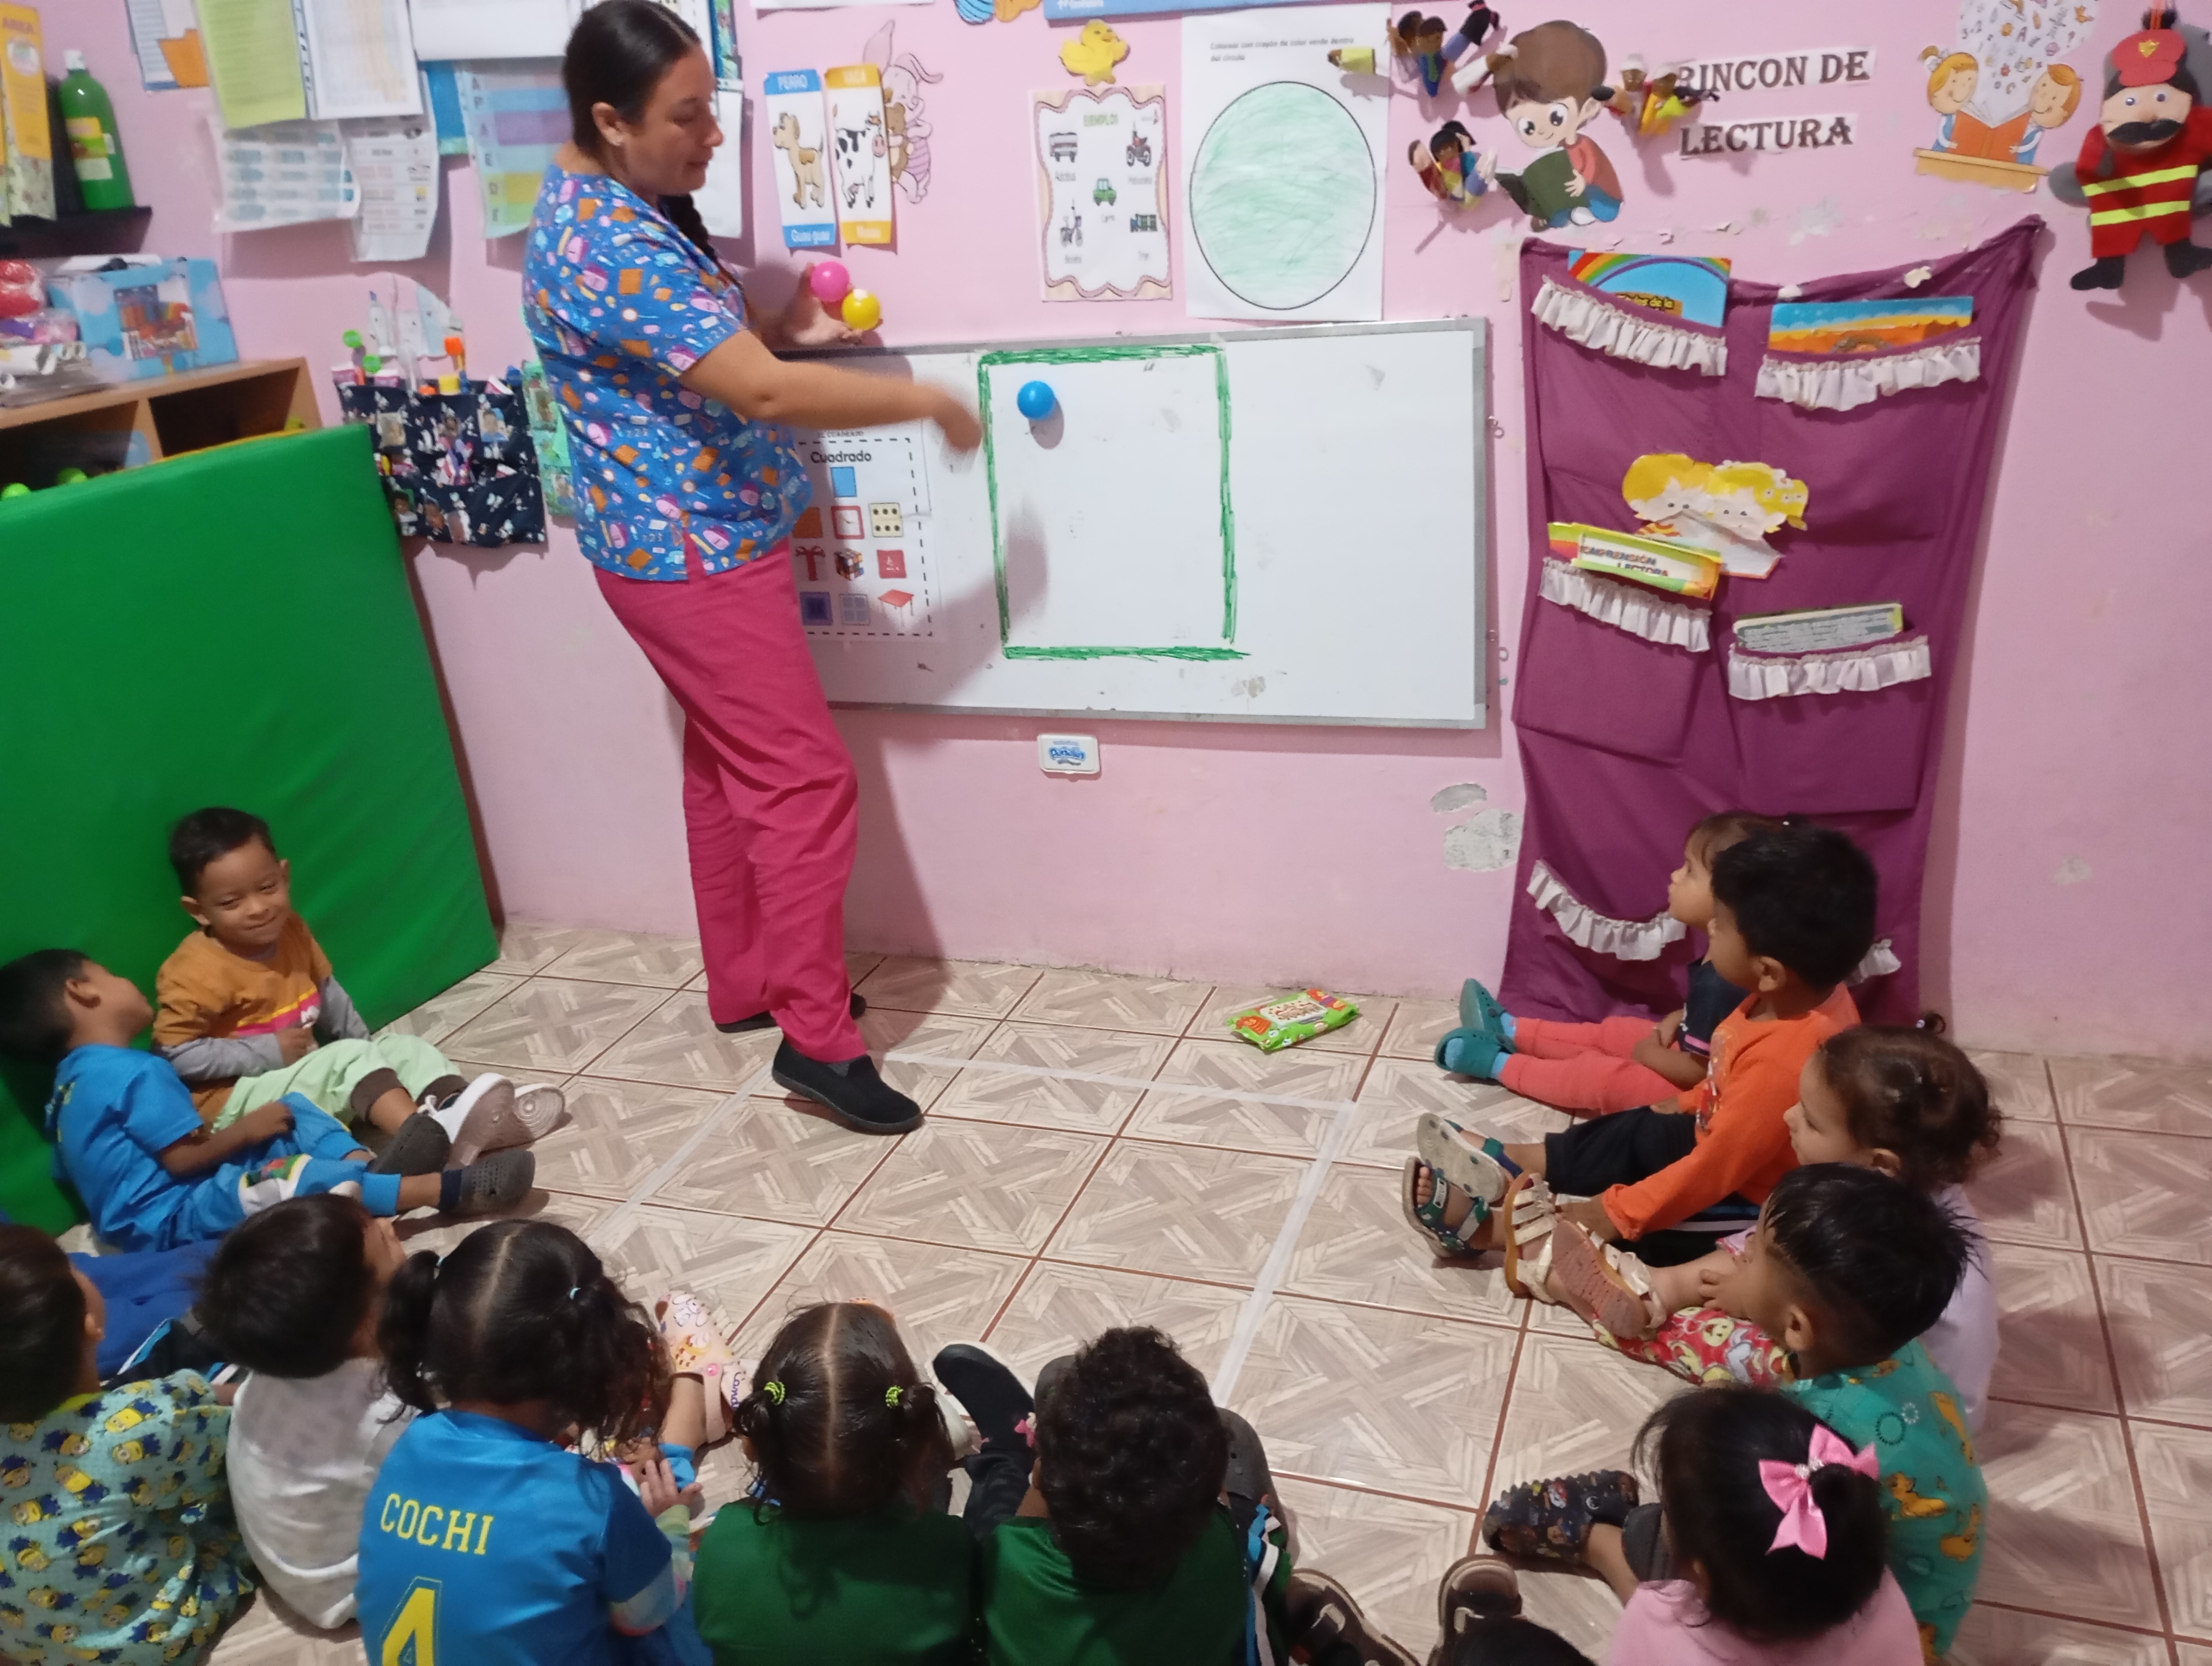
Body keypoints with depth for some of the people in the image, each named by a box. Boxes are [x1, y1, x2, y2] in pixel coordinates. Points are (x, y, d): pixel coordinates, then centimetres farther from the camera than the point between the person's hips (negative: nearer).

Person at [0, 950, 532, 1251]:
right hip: (170, 1217, -11)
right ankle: (443, 1190, -42)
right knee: (289, 1179, -33)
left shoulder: (73, 1080, 15)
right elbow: (184, 1158, -21)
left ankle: (367, 1163, -16)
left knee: (297, 1110, 9)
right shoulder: (136, 1071, -18)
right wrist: (246, 1129, -6)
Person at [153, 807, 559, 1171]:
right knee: (348, 1060, -29)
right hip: (233, 1101, -9)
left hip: (299, 1072, 9)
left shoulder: (290, 932, 2)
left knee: (405, 1048, -5)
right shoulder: (197, 972, -21)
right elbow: (171, 1054, -24)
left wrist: (361, 1044, 9)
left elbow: (327, 993, 16)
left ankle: (488, 1118, -30)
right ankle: (427, 1138, -54)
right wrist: (266, 1053, -24)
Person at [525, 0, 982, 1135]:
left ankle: (745, 985, 30)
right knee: (804, 779, -8)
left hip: (694, 541, 11)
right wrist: (924, 401, -21)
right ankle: (817, 1038, -1)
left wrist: (780, 328, 6)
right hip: (692, 556, -11)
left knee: (727, 765, 17)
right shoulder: (608, 244, -25)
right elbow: (765, 394, -31)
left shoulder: (616, 206, 10)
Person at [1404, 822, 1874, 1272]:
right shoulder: (1810, 992, -12)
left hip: (1746, 1205, -9)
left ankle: (1488, 1228, -2)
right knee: (1631, 1132, 15)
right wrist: (1690, 1102, 19)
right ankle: (1508, 1165, 19)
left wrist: (1621, 1213, -24)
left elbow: (1718, 1166, -31)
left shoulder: (1782, 1062, -40)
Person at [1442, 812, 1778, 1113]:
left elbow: (1697, 1071, -28)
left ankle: (1499, 1063, 10)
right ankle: (1512, 1032, 29)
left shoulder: (1720, 982, -36)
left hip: (1690, 1091, -10)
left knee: (1597, 1077, -7)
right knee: (1611, 1032, 17)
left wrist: (1648, 1054, -13)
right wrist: (1672, 1022, 0)